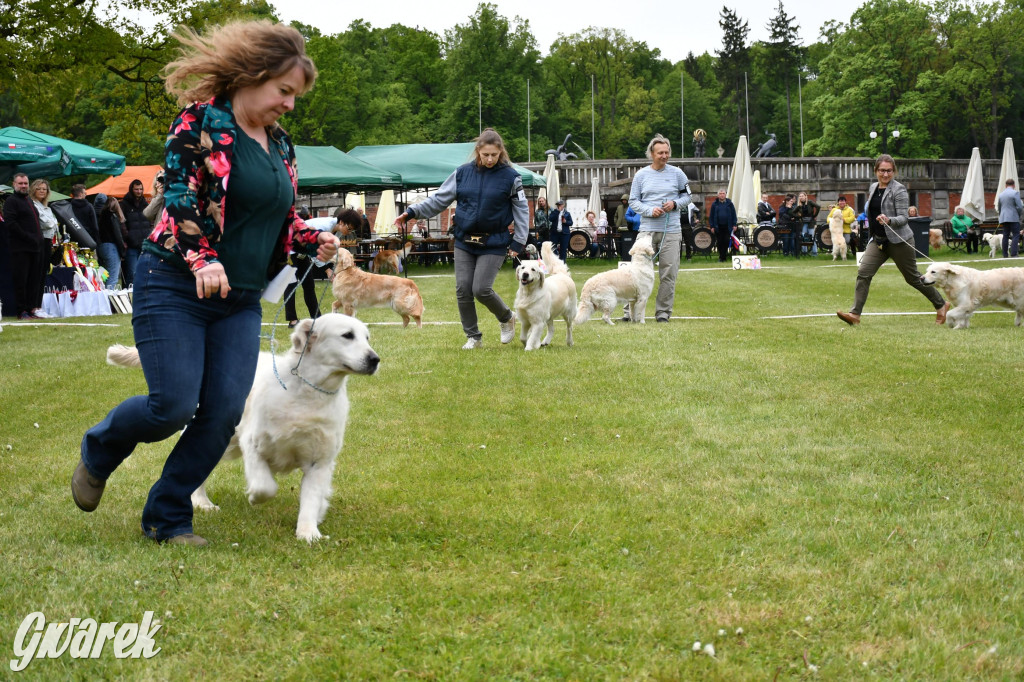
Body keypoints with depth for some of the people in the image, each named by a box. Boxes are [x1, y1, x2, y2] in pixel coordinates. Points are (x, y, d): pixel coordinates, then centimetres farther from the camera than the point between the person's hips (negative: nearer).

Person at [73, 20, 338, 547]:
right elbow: (179, 197, -19)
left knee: (224, 413, -4)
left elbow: (282, 217, 24)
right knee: (174, 405, -12)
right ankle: (98, 452, 20)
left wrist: (314, 241, 4)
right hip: (175, 288, -7)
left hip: (241, 300, 7)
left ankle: (167, 518, 11)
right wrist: (203, 259, -33)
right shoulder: (201, 122, -9)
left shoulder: (279, 145, 14)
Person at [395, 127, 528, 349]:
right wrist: (412, 212, -2)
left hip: (494, 244, -4)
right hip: (464, 242, 4)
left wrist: (518, 242, -3)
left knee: (481, 289, -12)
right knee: (463, 290, -1)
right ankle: (473, 337, 14)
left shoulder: (510, 177, -5)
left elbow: (521, 210, 1)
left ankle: (507, 318, 17)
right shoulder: (463, 173, 2)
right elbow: (439, 200, 6)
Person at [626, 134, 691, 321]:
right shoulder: (641, 175, 5)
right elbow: (633, 201, 6)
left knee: (668, 273, -1)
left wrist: (675, 204, -8)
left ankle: (663, 311, 6)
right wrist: (650, 210, -11)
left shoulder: (677, 173, 6)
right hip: (647, 229, 0)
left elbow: (686, 196, 13)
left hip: (671, 231, 1)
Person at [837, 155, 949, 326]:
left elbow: (904, 217, -16)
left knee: (913, 277, 5)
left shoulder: (898, 190, -12)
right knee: (863, 272, -11)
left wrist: (889, 221, -35)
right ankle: (855, 314, -14)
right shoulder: (873, 188, 9)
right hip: (878, 240, 6)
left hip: (898, 241, -6)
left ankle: (941, 305, 24)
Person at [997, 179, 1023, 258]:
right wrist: (1019, 215, 4)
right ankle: (1013, 254, -17)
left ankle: (1005, 255, 6)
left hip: (1003, 218, 6)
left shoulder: (1001, 194, 13)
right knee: (1016, 235, -6)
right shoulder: (1015, 193, -7)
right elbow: (1019, 206, -11)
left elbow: (999, 208, 20)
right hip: (1014, 218, -6)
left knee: (1005, 236, 8)